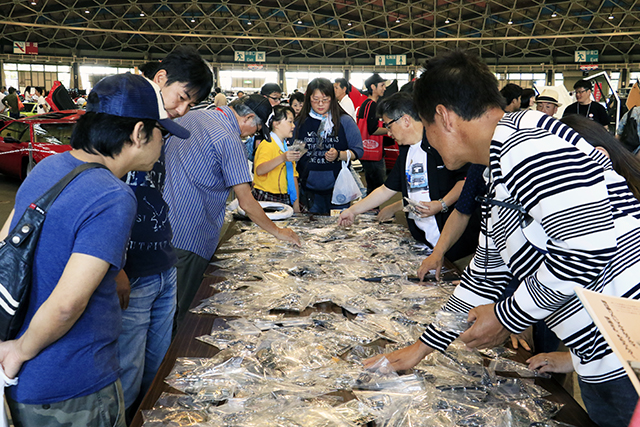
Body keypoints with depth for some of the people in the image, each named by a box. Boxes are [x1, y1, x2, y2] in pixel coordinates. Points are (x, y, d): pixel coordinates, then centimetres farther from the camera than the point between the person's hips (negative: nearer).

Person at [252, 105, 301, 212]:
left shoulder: (286, 147, 16)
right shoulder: (267, 145, -12)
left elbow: (293, 176, 17)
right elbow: (259, 170, -31)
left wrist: (296, 203, 9)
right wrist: (282, 158, -44)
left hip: (285, 200, 7)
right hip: (267, 199, -7)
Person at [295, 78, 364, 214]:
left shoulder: (344, 121, -1)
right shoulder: (300, 123, 5)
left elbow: (358, 151, -3)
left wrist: (338, 155, -18)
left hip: (338, 187, -2)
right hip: (311, 189, 2)